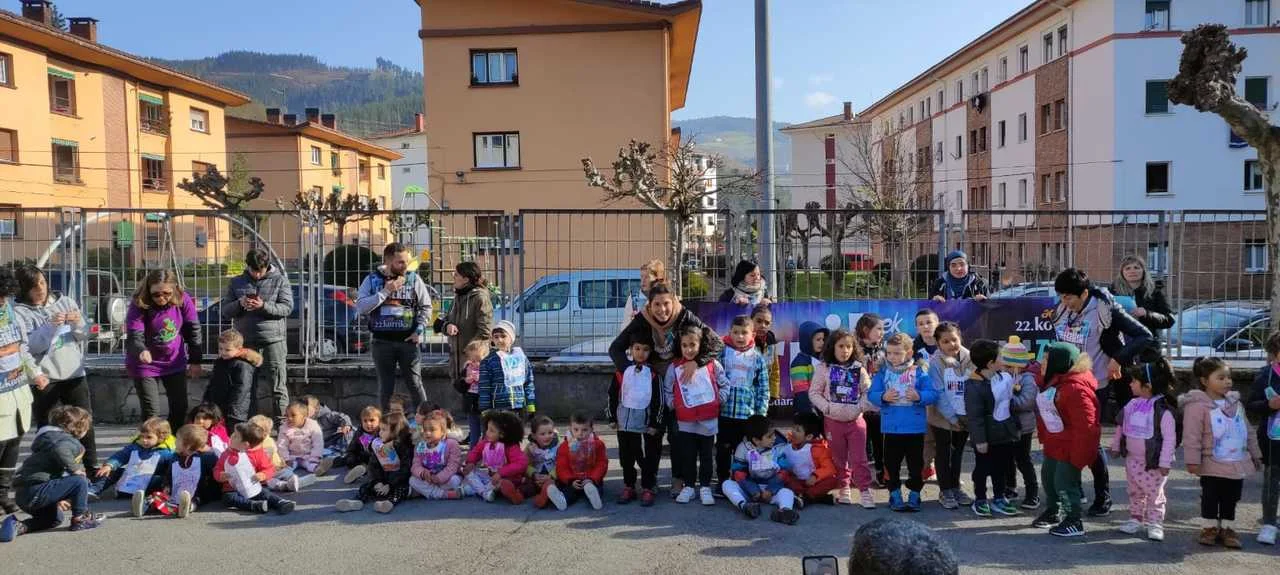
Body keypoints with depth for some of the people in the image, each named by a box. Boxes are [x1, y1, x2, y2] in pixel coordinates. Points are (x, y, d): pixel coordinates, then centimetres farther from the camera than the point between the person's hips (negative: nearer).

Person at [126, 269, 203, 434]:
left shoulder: (184, 300, -13)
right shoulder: (139, 305, -21)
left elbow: (193, 330, -4)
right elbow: (134, 335, -29)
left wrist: (195, 361, -1)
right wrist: (141, 351, -51)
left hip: (175, 363, 3)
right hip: (145, 365, -3)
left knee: (180, 408, 10)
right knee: (151, 412, -4)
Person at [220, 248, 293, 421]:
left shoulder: (280, 280, 4)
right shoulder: (236, 282, 12)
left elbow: (287, 308, -4)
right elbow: (224, 310, 10)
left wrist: (264, 306, -18)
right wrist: (239, 304, -10)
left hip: (273, 340, -2)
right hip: (246, 341, 3)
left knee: (278, 385, -1)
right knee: (244, 386, 6)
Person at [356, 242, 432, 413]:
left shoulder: (414, 279, 1)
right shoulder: (372, 279, 1)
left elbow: (426, 307, 8)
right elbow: (360, 307, -10)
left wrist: (419, 331, -2)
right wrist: (385, 291, -15)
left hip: (408, 341, 0)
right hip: (382, 341, 1)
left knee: (415, 384, 0)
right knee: (386, 387, 7)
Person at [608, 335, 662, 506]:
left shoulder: (653, 373, -4)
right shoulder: (622, 371, 2)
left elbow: (658, 400, -4)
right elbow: (613, 394, 7)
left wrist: (655, 423, -7)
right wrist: (613, 417, 6)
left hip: (646, 423, -2)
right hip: (625, 422, 2)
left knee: (648, 458, 2)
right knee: (626, 457, 11)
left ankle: (648, 489, 12)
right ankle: (628, 488, 22)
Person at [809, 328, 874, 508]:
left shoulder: (859, 369, 1)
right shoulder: (824, 368, -3)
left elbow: (868, 392, 4)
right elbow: (814, 393, -2)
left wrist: (860, 407, -10)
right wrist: (827, 407, -12)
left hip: (855, 420, 0)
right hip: (833, 421, 0)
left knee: (859, 458, -1)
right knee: (839, 458, 10)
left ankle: (865, 490, 5)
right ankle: (844, 488, 23)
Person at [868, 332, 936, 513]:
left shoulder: (919, 372, -5)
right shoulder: (883, 372, -1)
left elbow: (933, 394, -7)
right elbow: (871, 394, -3)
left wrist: (919, 396, -25)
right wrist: (883, 397, -21)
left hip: (915, 428, -1)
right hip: (891, 428, 1)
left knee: (916, 464, 9)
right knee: (892, 464, 10)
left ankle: (914, 496, 23)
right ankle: (895, 495, 24)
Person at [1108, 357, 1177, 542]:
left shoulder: (1163, 409, -20)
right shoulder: (1132, 404, 0)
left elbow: (1169, 438, -20)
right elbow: (1122, 427, 13)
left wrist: (1165, 462, -20)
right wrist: (1116, 446, 17)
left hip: (1153, 461, -7)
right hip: (1132, 458, 7)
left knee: (1154, 494, 4)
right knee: (1135, 492, 17)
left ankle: (1155, 523, 14)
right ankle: (1135, 519, 28)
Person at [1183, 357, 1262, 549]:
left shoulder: (1235, 402, 8)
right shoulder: (1197, 405, -16)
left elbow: (1247, 430, 17)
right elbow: (1192, 436, -18)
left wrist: (1255, 454, 17)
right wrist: (1193, 461, -19)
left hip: (1238, 464, 6)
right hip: (1212, 465, -6)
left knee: (1231, 499, 13)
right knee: (1210, 498, 4)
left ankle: (1226, 528, 25)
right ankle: (1210, 527, 19)